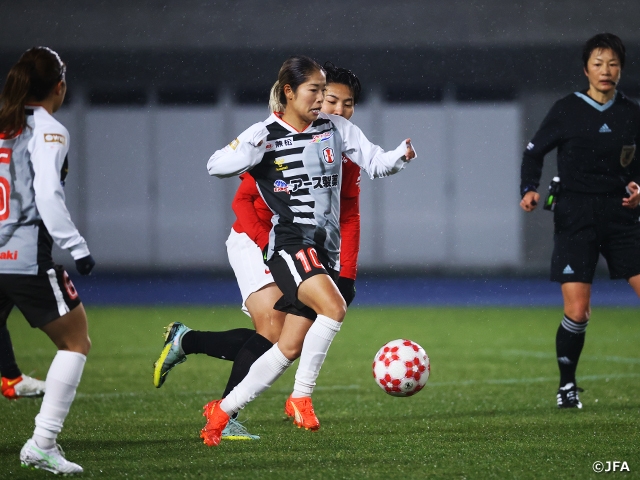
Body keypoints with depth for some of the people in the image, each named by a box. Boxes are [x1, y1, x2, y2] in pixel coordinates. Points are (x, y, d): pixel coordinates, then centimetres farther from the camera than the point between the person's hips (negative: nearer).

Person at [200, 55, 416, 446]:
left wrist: (401, 155, -15)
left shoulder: (336, 129, 8)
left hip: (325, 250, 5)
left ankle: (222, 411, 17)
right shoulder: (264, 135, -3)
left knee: (290, 349, 4)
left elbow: (375, 162, 6)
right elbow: (216, 165, -5)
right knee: (333, 308, -30)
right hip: (290, 243, -5)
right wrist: (247, 156, -25)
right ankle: (301, 398, -16)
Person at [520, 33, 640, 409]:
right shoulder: (567, 111, -2)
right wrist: (530, 189, -8)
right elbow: (535, 152, 7)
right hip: (576, 218, -3)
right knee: (577, 312, -9)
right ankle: (567, 386, 12)